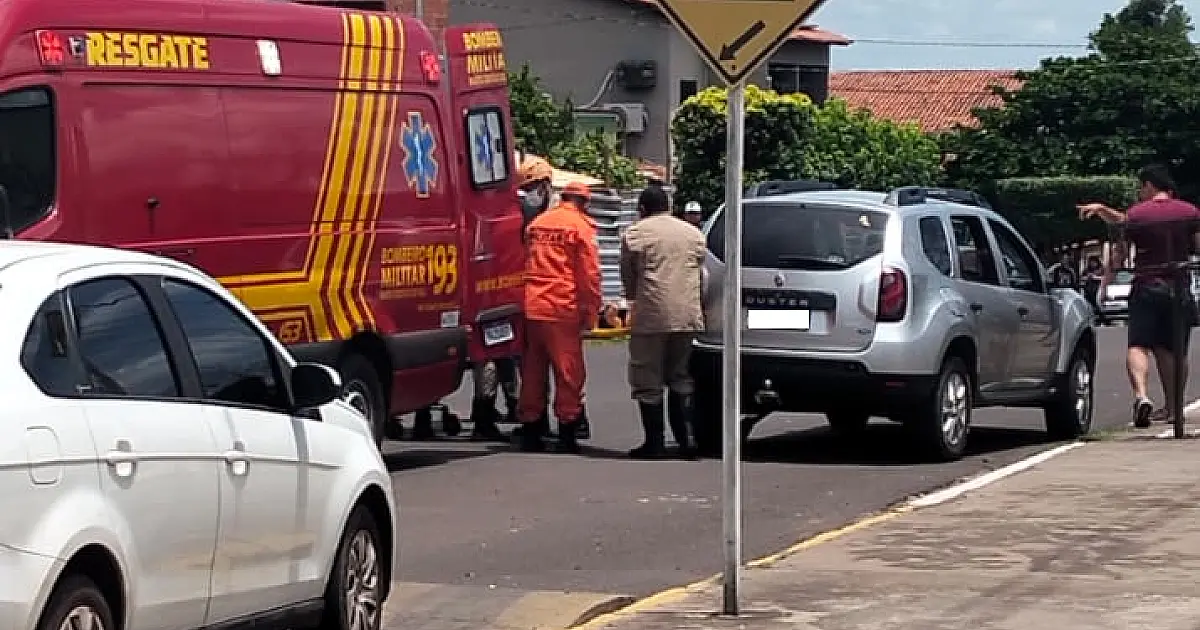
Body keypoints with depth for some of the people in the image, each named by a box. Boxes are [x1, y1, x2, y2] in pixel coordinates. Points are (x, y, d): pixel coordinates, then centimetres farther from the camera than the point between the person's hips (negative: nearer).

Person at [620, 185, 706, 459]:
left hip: (651, 316, -5)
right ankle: (686, 438, 10)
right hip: (688, 316, 5)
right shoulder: (693, 233, 14)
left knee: (648, 383, 4)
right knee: (680, 378, 16)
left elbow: (627, 278, 9)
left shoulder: (634, 234, 1)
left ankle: (654, 443, 3)